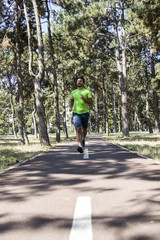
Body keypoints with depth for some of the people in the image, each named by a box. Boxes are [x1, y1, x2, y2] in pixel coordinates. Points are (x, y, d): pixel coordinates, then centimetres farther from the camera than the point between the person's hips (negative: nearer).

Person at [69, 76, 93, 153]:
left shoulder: (87, 91, 1)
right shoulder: (73, 92, 9)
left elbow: (91, 102, -5)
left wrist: (84, 98, -21)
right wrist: (71, 107, 7)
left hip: (85, 113, 0)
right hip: (76, 113, 0)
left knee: (84, 129, 16)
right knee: (78, 129, -17)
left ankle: (83, 139, 47)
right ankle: (80, 146, -24)